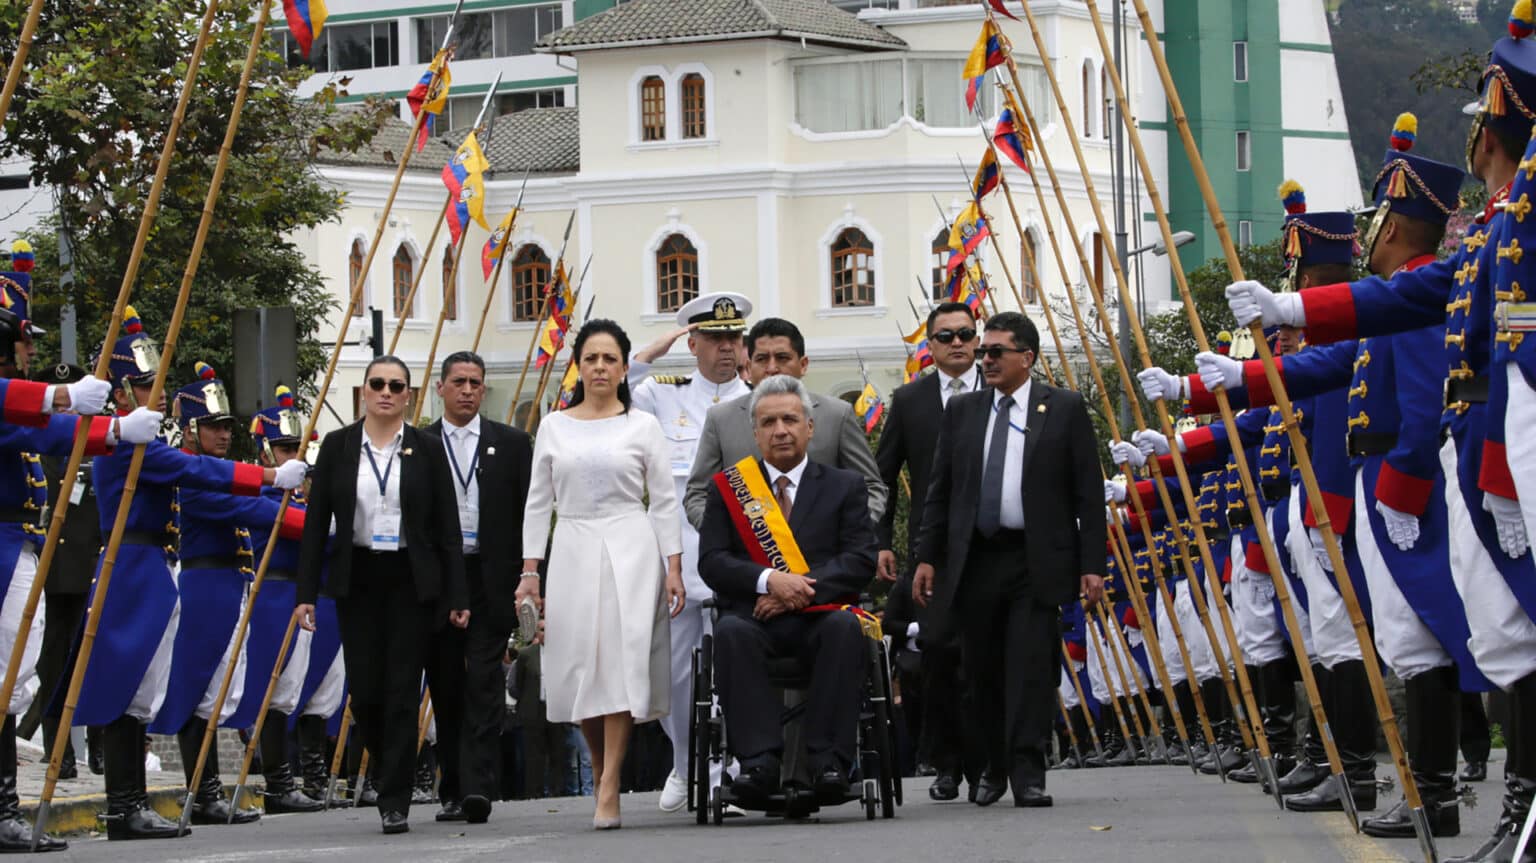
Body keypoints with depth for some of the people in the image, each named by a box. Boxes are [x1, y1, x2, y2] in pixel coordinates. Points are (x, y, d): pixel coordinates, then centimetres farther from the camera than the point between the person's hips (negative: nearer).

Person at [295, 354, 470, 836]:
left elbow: (447, 526, 1)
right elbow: (316, 522, 4)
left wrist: (457, 596, -4)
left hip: (412, 581, -1)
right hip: (357, 580, 1)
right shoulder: (338, 447, 4)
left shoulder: (426, 449, 2)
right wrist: (307, 592, -3)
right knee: (364, 690, -1)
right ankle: (392, 774, 26)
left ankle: (395, 804, -2)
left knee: (402, 690, -4)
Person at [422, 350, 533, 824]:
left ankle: (478, 786, -15)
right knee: (445, 687, 6)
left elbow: (528, 513, 4)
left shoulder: (512, 444, 6)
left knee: (484, 683, -9)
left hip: (490, 577, -2)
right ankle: (453, 788, 13)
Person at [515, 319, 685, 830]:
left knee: (621, 659, -13)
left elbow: (665, 501, 4)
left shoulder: (642, 427, 4)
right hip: (573, 552, 2)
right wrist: (530, 572, 5)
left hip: (630, 550, -2)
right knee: (577, 667, -1)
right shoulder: (554, 428, 10)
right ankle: (602, 773, 18)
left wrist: (673, 568, -3)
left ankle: (609, 789, -15)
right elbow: (538, 503, 11)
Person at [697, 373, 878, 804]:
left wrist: (800, 590, -13)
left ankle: (829, 760, -36)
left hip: (820, 616, 0)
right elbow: (711, 562, 3)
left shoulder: (845, 486, 15)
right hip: (757, 618, 0)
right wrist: (769, 581, -15)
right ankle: (759, 760, -39)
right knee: (730, 632, -35)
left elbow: (861, 560, 1)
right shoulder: (727, 487, 15)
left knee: (845, 627, -35)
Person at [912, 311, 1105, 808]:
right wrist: (927, 557, 4)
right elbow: (940, 491, 13)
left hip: (1036, 562, -3)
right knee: (982, 671, 7)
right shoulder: (962, 412, 12)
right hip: (974, 560, 3)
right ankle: (995, 768, 21)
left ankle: (1028, 775, -10)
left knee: (1031, 668, -10)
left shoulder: (1064, 409, 3)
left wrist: (1092, 565, -6)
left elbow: (1089, 492, 0)